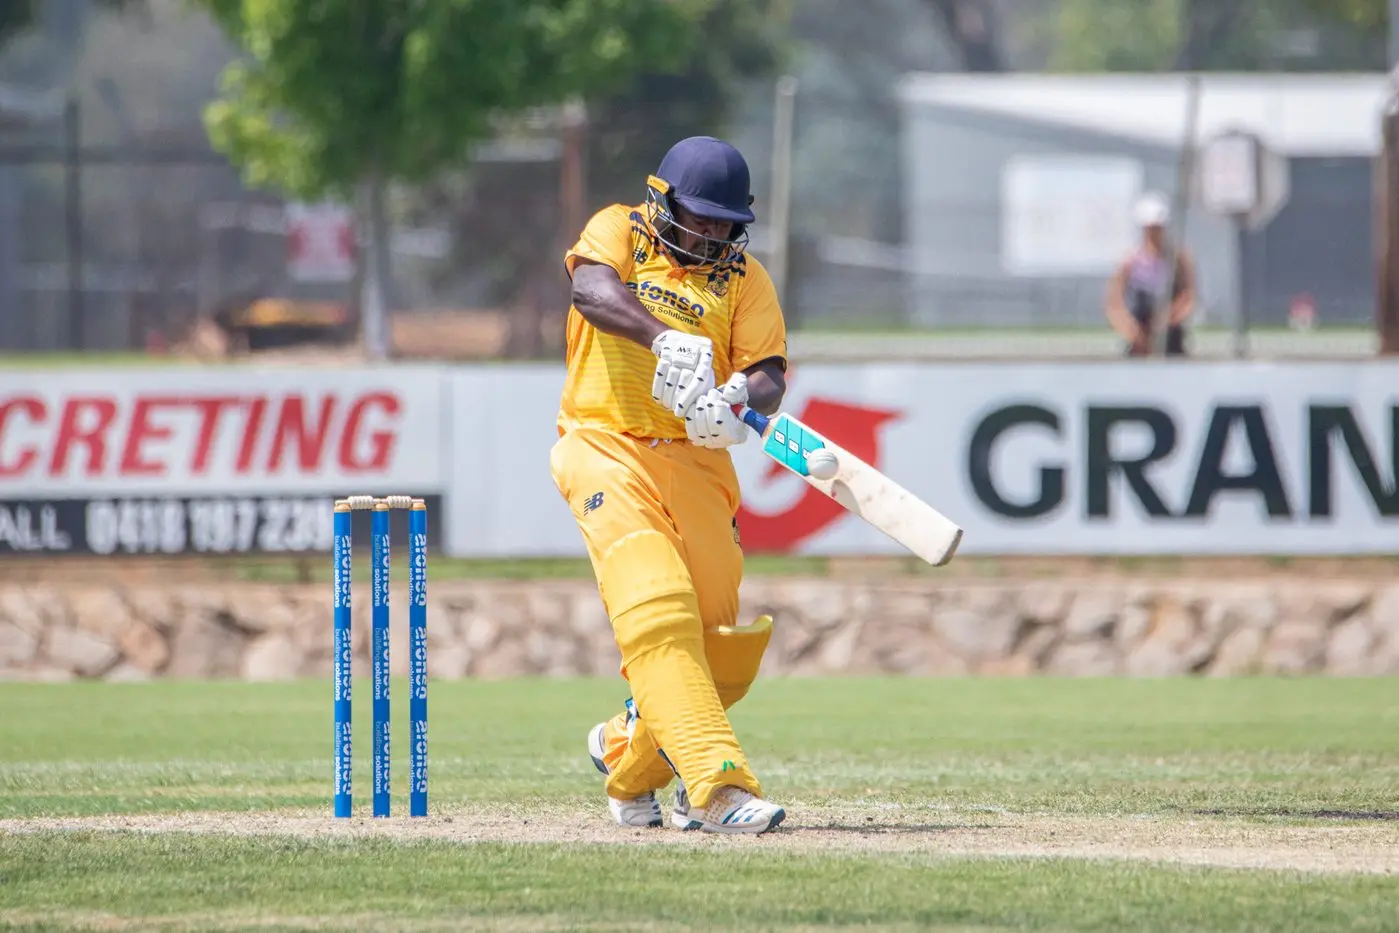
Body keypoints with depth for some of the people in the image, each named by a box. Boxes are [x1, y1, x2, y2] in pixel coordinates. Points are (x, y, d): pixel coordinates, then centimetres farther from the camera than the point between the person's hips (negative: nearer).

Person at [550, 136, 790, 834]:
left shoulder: (744, 278, 13)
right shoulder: (618, 232, 6)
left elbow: (769, 374, -1)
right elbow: (594, 291, -18)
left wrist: (740, 399, -26)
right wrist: (665, 339, -37)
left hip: (696, 459, 4)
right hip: (607, 452, -4)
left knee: (718, 639, 0)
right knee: (655, 609, -23)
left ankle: (628, 752, 29)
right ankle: (717, 784, -32)